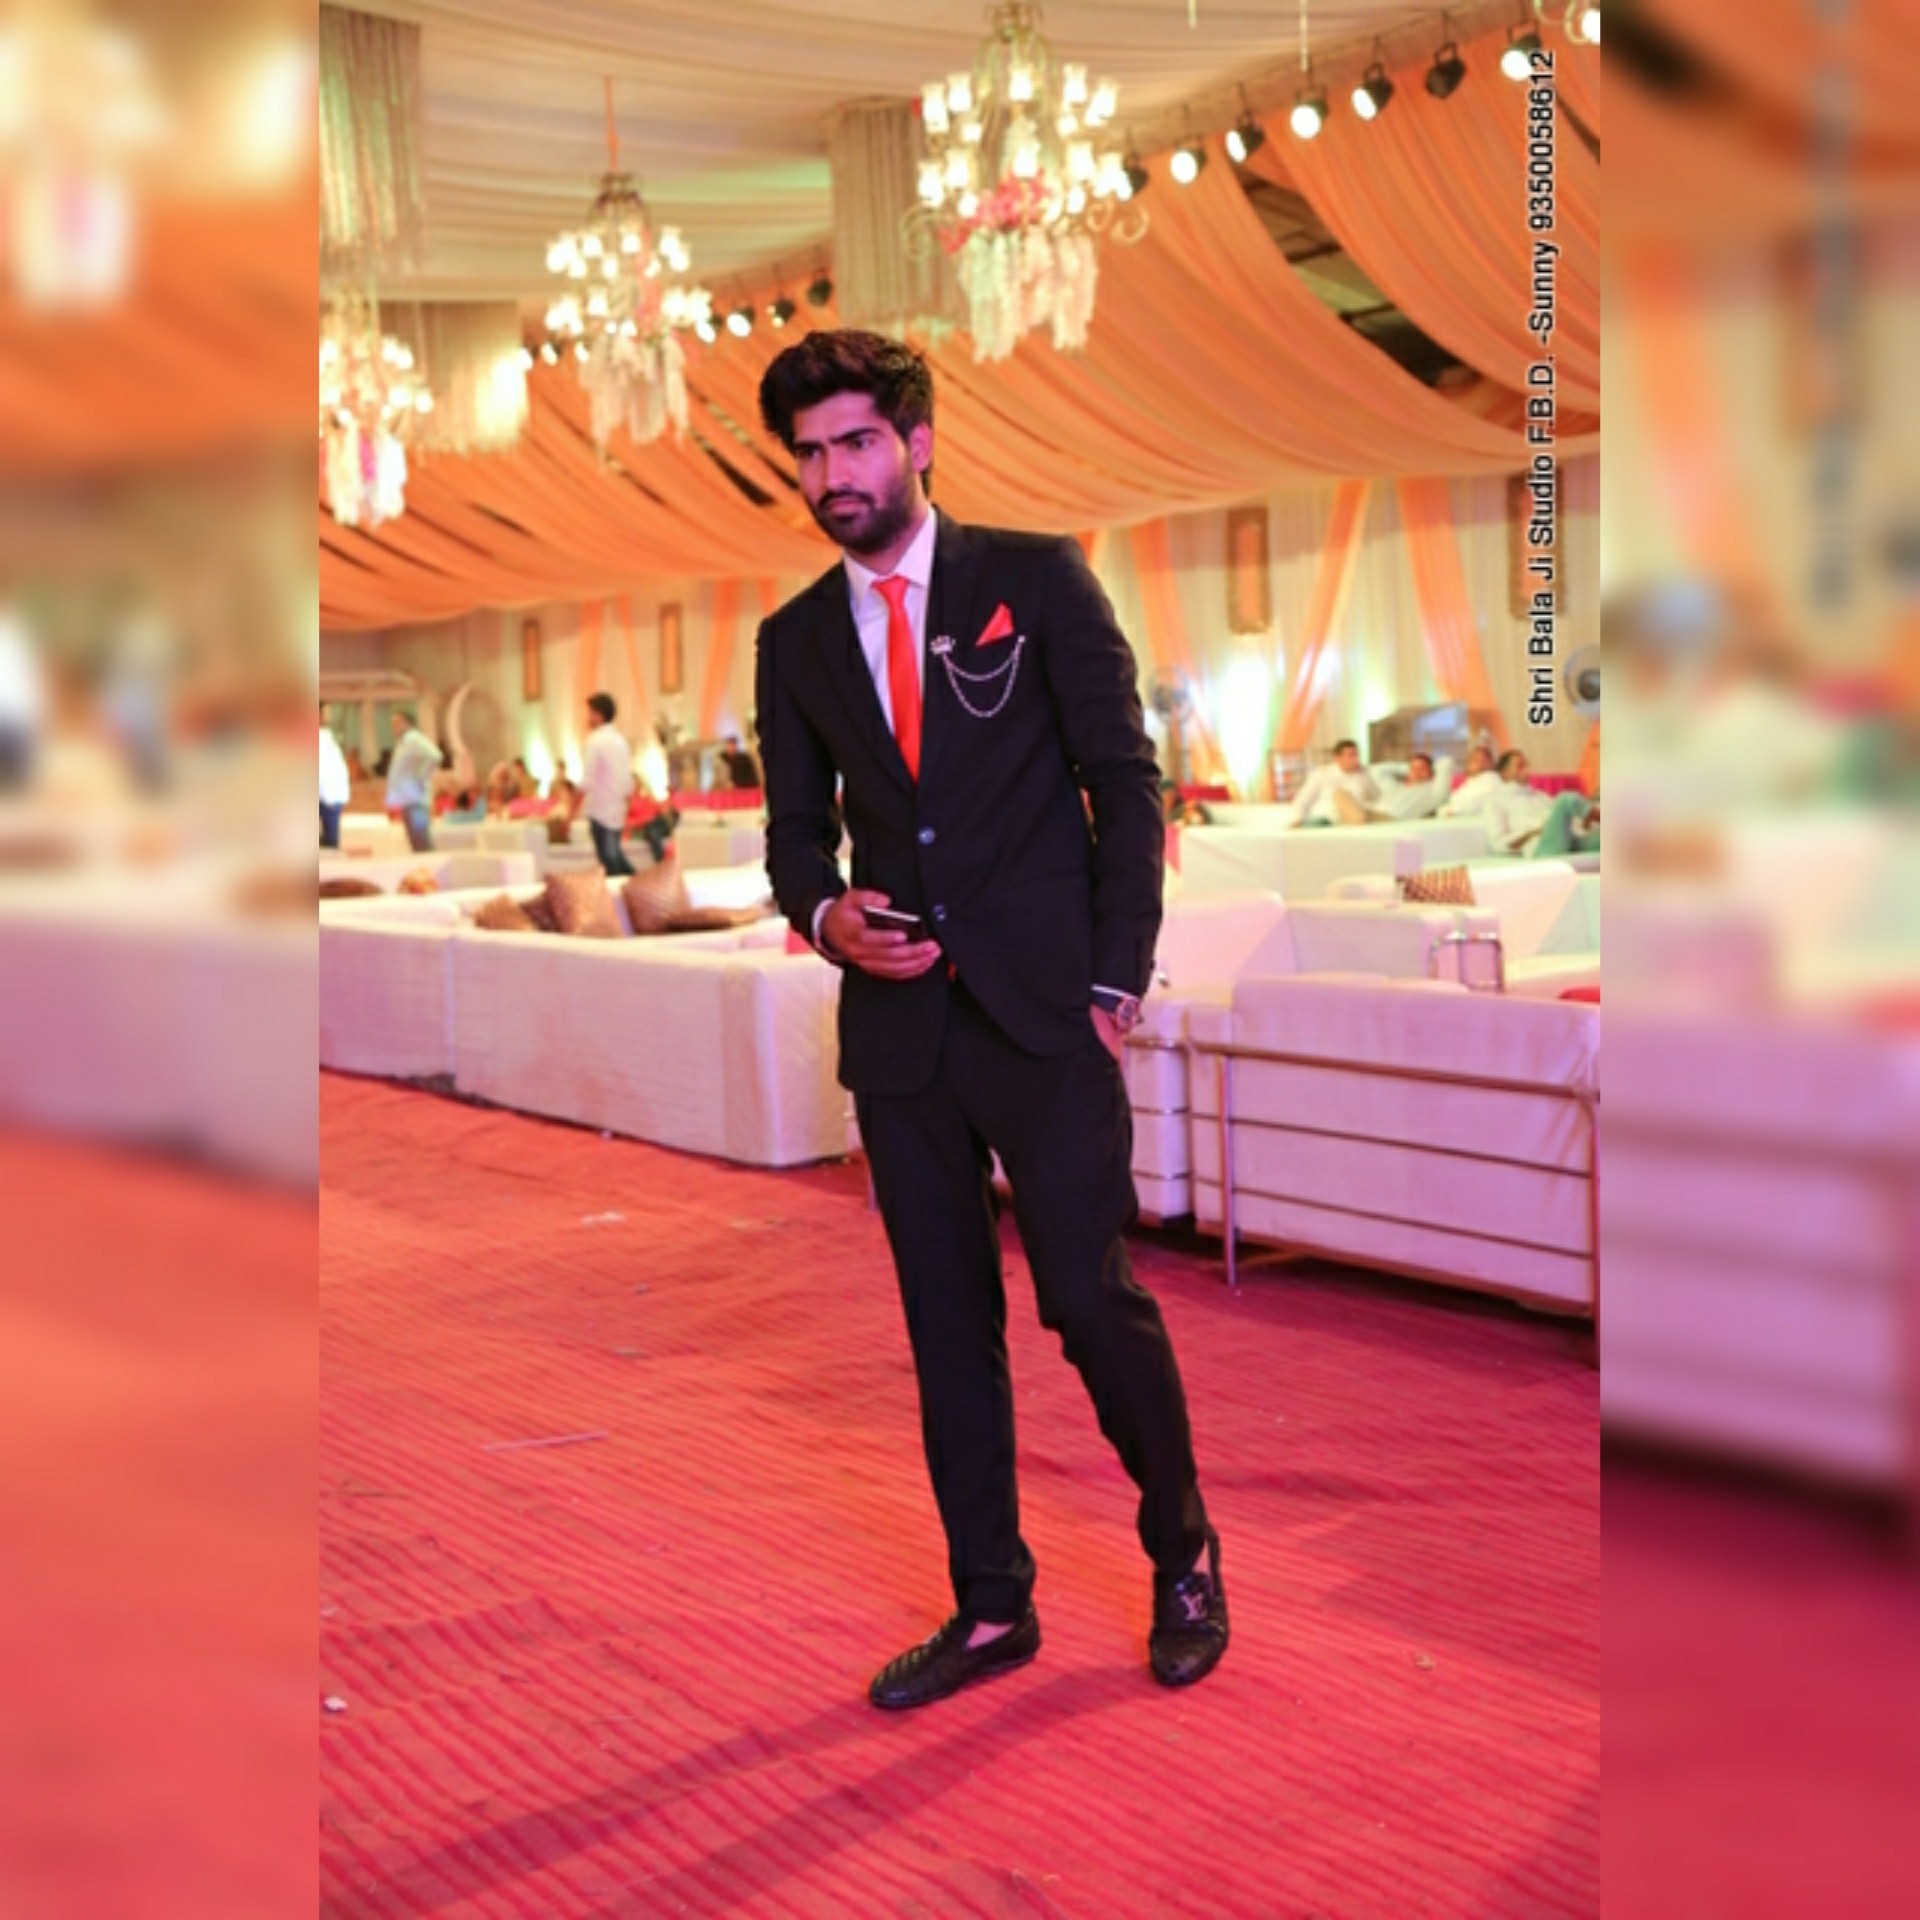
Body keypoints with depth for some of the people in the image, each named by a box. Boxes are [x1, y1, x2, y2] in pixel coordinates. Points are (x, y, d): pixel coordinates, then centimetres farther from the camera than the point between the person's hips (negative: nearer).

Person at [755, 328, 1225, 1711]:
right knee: (948, 1326, 9)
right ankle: (991, 1608, 22)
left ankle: (1185, 1558, 22)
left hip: (1043, 1013, -4)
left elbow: (1125, 779, -2)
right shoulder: (794, 641, 11)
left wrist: (1117, 979, -7)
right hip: (897, 1023, 4)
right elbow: (796, 830, 15)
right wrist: (826, 913, -8)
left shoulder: (1037, 578, 0)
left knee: (1093, 1296, -3)